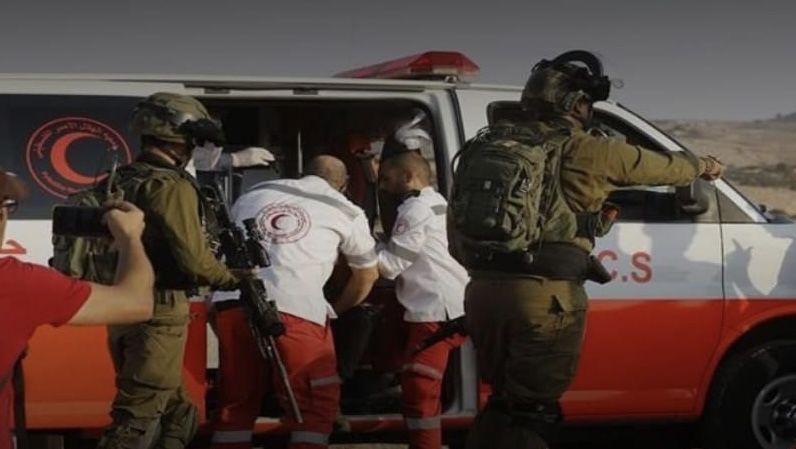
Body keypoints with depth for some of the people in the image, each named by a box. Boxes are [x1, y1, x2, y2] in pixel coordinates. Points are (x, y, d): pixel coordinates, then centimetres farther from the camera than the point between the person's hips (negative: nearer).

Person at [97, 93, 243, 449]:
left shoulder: (119, 180, 12)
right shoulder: (172, 186, -14)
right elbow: (194, 260, -16)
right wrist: (232, 278, 1)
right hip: (160, 313, -9)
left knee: (175, 409, 19)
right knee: (139, 419, -7)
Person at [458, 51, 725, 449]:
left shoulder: (496, 144, 13)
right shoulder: (585, 151, -3)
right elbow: (659, 166, 12)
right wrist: (702, 166, 32)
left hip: (484, 287, 6)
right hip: (545, 294, -6)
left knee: (504, 401, 21)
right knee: (530, 412, 2)